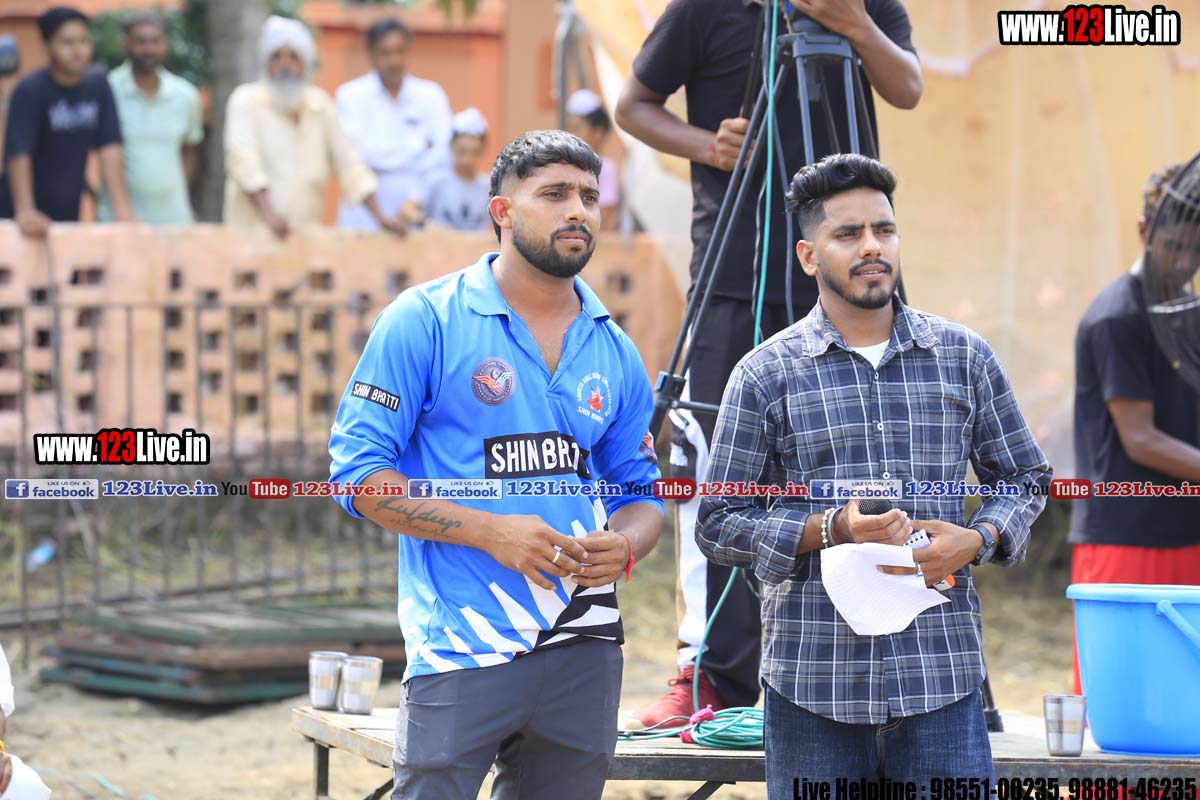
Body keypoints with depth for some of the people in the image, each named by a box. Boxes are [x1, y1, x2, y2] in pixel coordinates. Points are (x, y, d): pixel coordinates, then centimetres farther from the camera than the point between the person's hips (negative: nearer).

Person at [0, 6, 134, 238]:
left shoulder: (98, 85, 2)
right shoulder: (30, 91, -13)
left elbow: (109, 148, -2)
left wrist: (122, 208, -10)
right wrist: (25, 211, -32)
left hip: (68, 211, 5)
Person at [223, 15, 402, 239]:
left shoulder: (320, 104, 13)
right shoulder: (246, 100, -1)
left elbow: (347, 162, 14)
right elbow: (244, 159, -16)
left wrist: (380, 217, 4)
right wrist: (269, 214, -31)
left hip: (307, 231, 4)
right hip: (254, 227, -4)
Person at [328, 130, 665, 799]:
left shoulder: (615, 353, 13)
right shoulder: (426, 321, -3)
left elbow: (641, 492, 20)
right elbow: (359, 471, -7)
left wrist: (625, 545, -5)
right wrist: (491, 531, -16)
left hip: (585, 649, 5)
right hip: (461, 656, -5)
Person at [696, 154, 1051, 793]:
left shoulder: (964, 357, 9)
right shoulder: (765, 375, 2)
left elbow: (1025, 479, 17)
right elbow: (719, 525, 2)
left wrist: (977, 539, -4)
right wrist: (833, 529, -12)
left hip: (943, 676, 1)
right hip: (812, 685, -1)